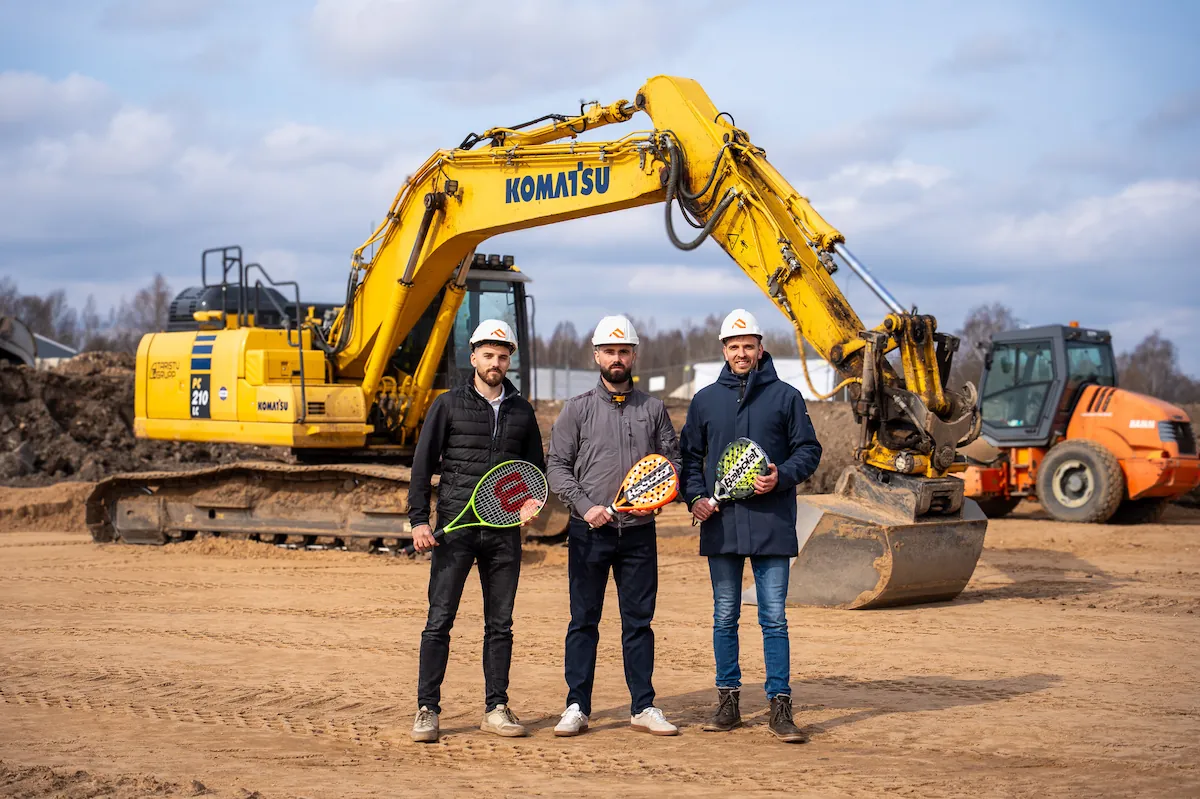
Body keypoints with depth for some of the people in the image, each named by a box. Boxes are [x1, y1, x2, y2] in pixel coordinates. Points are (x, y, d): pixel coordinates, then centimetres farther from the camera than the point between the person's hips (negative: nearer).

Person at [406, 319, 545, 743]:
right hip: (455, 526, -3)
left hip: (504, 531, 3)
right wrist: (418, 520, -8)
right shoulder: (449, 405, 3)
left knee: (500, 624, 7)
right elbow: (422, 465, 1)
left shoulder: (522, 410, 12)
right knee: (439, 621, -4)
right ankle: (427, 709, 2)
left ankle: (496, 708, 14)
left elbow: (536, 468, 19)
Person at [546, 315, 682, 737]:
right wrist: (585, 506, -12)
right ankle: (577, 707, 8)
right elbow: (557, 466, 0)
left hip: (639, 532, 2)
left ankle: (643, 707, 12)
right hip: (589, 531, -1)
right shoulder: (577, 409, 3)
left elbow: (672, 461, 11)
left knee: (639, 620, 6)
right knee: (584, 620, 3)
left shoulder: (653, 409, 9)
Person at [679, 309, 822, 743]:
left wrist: (782, 476, -13)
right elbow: (689, 455, 17)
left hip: (771, 523, -3)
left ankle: (780, 706, 2)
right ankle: (728, 702, 17)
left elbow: (808, 449, 5)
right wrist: (695, 496, 1)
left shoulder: (785, 396, 4)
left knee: (773, 617, -3)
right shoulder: (705, 400, 11)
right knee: (725, 617, 8)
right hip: (720, 522, 3)